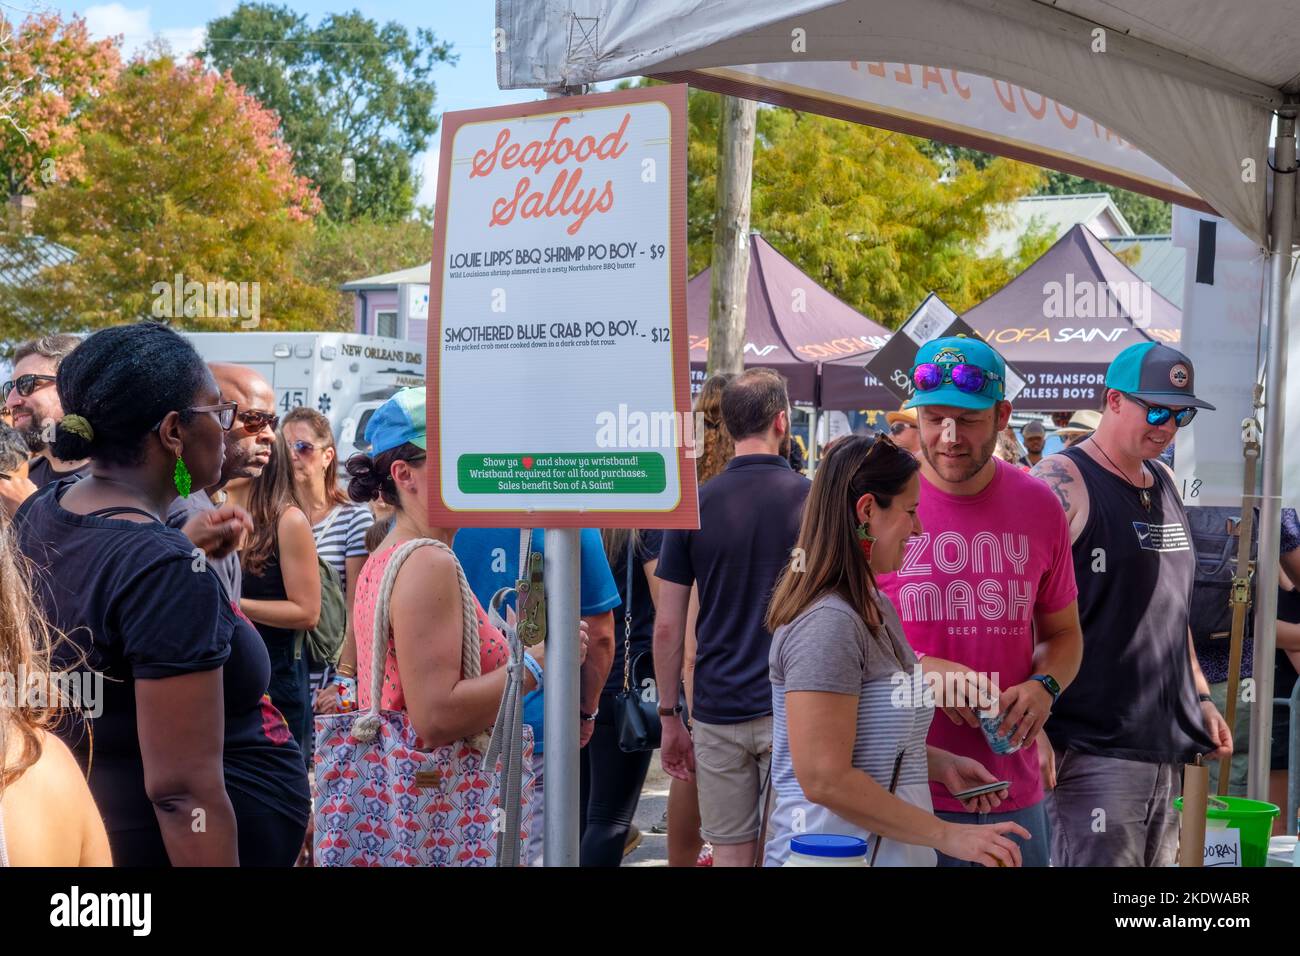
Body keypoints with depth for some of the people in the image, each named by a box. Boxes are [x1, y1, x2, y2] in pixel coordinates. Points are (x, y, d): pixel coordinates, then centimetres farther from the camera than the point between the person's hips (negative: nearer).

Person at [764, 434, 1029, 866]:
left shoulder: (878, 609, 9)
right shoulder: (827, 622, -20)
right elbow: (825, 779, -24)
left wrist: (942, 763, 5)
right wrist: (948, 836, -19)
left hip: (890, 851, 9)